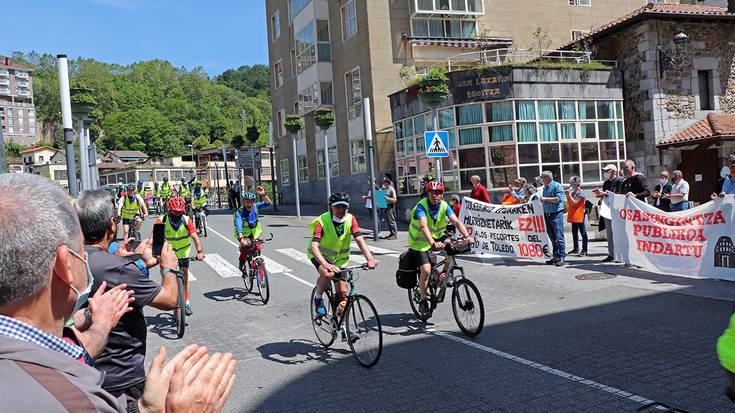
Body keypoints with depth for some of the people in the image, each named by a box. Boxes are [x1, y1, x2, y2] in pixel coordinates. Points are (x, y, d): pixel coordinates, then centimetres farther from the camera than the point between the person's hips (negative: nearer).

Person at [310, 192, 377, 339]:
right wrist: (325, 264, -53)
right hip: (320, 256, -4)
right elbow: (314, 246, -36)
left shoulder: (350, 219, -15)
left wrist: (370, 258, -40)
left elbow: (359, 239, -24)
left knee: (342, 292, -2)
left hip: (339, 259, 4)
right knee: (328, 273, -36)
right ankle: (318, 299, -7)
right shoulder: (322, 221, -26)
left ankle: (344, 329, 11)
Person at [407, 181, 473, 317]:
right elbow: (423, 226, -39)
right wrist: (433, 243, -54)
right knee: (426, 270, -18)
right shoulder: (421, 206, -23)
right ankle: (423, 300, 1)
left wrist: (467, 236, -39)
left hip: (436, 237, 6)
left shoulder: (444, 206, -10)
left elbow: (456, 221, -22)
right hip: (420, 242, -6)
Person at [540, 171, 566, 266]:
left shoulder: (557, 186, -7)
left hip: (556, 214, -8)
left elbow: (558, 199, -17)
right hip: (547, 215, 8)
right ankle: (555, 257, 16)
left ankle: (561, 258, -7)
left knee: (559, 237, -8)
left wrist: (545, 198, -13)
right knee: (552, 238, 11)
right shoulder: (545, 188, 18)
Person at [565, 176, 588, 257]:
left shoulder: (580, 192, -10)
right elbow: (569, 204, 15)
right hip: (573, 215, 8)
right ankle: (576, 249, 19)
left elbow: (575, 203, -16)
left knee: (583, 232, -2)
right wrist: (567, 196, 4)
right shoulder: (572, 191, 13)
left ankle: (584, 250, 0)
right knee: (574, 232, 11)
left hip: (580, 215, -8)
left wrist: (569, 195, -15)